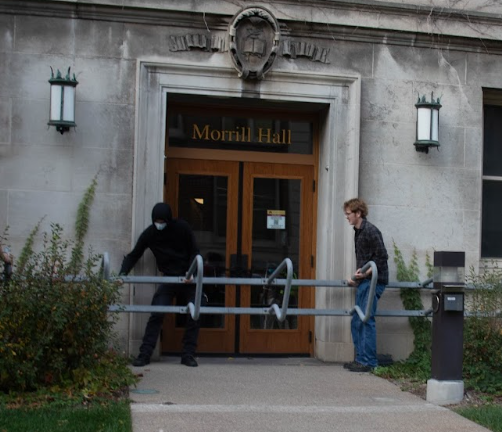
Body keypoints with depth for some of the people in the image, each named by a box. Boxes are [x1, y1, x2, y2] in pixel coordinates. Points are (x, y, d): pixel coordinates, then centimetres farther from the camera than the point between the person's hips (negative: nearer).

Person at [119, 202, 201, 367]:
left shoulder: (182, 228, -8)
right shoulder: (149, 234, -4)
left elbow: (194, 252, -2)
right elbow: (134, 255, 2)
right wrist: (123, 273, -13)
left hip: (188, 278, 0)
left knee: (194, 315, -5)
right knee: (157, 315, -13)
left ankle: (188, 355, 5)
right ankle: (144, 354, -8)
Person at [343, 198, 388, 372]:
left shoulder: (370, 231, -12)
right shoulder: (358, 232, 18)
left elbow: (382, 256, -16)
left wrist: (366, 273, -21)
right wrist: (355, 278, 14)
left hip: (373, 281, -10)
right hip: (364, 281, 10)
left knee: (366, 320, -9)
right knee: (357, 322, 10)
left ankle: (369, 361, -5)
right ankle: (361, 358, 16)